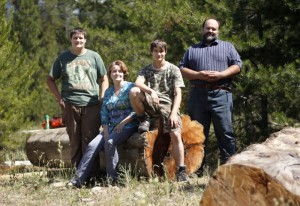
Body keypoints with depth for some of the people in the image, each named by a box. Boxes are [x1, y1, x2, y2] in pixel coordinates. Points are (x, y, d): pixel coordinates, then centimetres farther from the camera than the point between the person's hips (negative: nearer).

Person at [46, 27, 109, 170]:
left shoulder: (94, 57, 10)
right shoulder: (63, 58, 12)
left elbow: (104, 79, 13)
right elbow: (50, 80, 15)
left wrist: (102, 97, 0)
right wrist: (59, 98, 4)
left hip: (91, 105, -1)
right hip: (70, 105, 1)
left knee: (90, 140, -7)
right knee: (74, 141, 3)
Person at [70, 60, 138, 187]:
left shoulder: (131, 87, 1)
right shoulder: (108, 92, 17)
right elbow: (104, 115, 13)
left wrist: (122, 123, -14)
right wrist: (106, 132, -1)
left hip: (128, 125, -5)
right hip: (112, 127, 5)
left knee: (110, 142, -32)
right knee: (93, 146, -17)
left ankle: (112, 179, -24)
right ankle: (78, 180, -22)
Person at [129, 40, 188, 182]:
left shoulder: (173, 70, 7)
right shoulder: (146, 70, 13)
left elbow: (178, 94, -1)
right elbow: (138, 83, -10)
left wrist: (174, 113, -16)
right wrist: (151, 91, -31)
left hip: (168, 104, -2)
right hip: (151, 105, 2)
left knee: (176, 135, -23)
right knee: (133, 91, -27)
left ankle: (181, 171, -20)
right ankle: (143, 120, -5)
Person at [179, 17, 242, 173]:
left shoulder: (227, 47, 18)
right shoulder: (192, 50, 22)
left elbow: (237, 66, 7)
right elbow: (182, 69, 12)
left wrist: (220, 74, -9)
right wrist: (198, 75, -6)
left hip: (220, 95, -2)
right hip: (197, 95, 2)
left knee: (225, 133, -8)